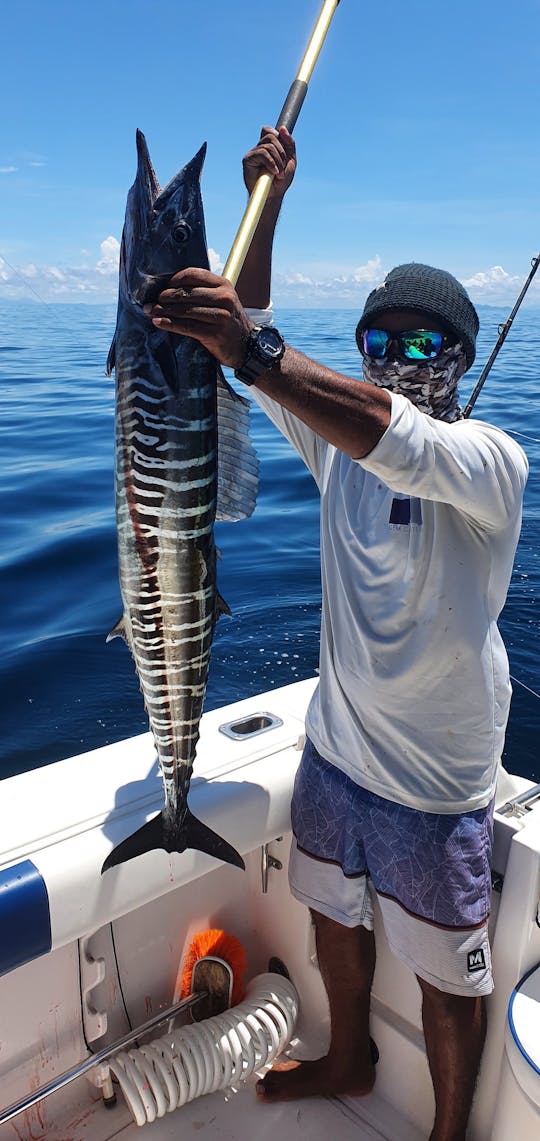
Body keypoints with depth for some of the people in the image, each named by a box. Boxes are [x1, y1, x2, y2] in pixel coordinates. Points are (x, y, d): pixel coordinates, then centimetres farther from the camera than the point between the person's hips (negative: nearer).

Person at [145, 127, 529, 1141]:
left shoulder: (491, 461, -19)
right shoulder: (338, 433, 0)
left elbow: (400, 443, -41)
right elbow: (255, 347, -4)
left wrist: (253, 353, -50)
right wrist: (266, 208, -13)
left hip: (434, 783, -6)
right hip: (334, 747, 6)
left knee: (447, 978, 15)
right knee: (333, 916, 27)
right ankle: (349, 1060, 56)